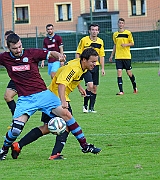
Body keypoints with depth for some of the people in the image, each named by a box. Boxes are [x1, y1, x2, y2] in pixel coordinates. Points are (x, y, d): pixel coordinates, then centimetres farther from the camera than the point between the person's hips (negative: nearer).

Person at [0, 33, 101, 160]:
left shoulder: (31, 53, -3)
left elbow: (51, 54, 3)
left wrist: (59, 56, -17)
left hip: (43, 94, 1)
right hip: (25, 99, 0)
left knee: (65, 114, -9)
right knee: (16, 130, -16)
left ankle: (84, 145, 2)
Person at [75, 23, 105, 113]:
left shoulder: (100, 42, 7)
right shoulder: (84, 40, -5)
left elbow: (102, 55, 12)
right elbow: (78, 53, -1)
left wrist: (103, 68, 8)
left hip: (95, 66, 4)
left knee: (94, 87, 3)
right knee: (90, 85, -18)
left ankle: (91, 108, 11)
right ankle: (85, 105, -3)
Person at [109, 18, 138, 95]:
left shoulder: (128, 33, -1)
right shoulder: (115, 34, 10)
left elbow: (132, 43, 2)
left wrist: (126, 44, -17)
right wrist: (111, 55, 17)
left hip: (127, 56, -3)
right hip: (118, 57, 3)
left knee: (129, 73, 3)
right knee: (119, 73, -8)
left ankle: (135, 87, 27)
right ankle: (121, 91, -8)